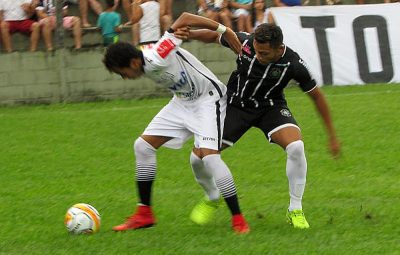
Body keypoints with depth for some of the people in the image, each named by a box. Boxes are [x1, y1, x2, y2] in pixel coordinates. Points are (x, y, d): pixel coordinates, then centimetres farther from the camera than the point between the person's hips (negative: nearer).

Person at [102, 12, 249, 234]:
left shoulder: (160, 57, -32)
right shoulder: (147, 67, -7)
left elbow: (184, 19, -29)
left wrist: (223, 30, -25)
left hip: (209, 99, -9)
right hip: (182, 101, 9)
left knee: (207, 155, -26)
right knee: (143, 145, 2)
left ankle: (238, 219, -16)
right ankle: (144, 213, 11)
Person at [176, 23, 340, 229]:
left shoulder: (293, 64, -26)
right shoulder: (244, 42, -24)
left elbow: (316, 96, -12)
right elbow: (215, 36, -3)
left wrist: (332, 135, -7)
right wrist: (191, 34, -22)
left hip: (271, 107, -1)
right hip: (236, 103, 1)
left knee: (296, 146, -28)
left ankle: (295, 210, -10)